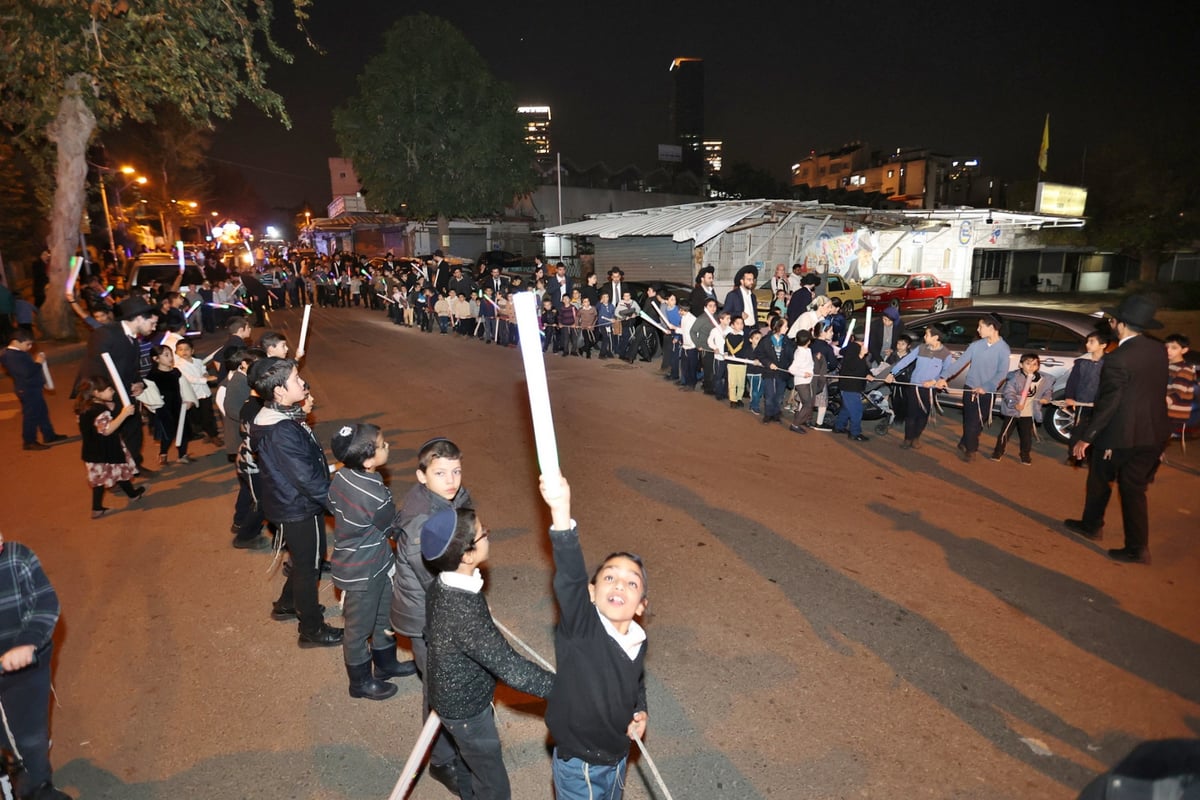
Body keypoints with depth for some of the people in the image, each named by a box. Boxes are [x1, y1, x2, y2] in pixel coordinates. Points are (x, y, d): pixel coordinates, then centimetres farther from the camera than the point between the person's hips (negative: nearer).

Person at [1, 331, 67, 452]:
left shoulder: (18, 353, 10)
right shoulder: (12, 356, -22)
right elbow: (26, 372, -29)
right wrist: (38, 363, -20)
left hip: (33, 388, 11)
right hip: (27, 391, -11)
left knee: (42, 412, 18)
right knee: (31, 415, -3)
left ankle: (49, 436, 29)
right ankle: (29, 442, 7)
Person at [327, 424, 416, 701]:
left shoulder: (341, 476, -13)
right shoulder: (375, 497, -35)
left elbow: (332, 506, 6)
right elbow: (393, 527, -16)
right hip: (361, 573, -8)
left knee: (384, 614, 26)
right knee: (360, 628, 16)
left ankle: (386, 663, 49)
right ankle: (361, 682, 40)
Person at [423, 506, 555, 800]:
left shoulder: (442, 584, -14)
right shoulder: (464, 613, -42)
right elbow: (511, 668, -38)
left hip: (456, 695, 8)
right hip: (466, 708, -8)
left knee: (470, 756, 34)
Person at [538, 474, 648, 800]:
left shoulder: (638, 641, -11)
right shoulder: (579, 629, -28)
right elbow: (570, 576, -48)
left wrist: (640, 712, -5)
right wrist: (561, 512, -62)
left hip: (618, 757, 5)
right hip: (579, 766, -5)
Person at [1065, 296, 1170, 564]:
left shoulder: (1117, 359, -22)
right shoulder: (1159, 351, 1)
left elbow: (1108, 403, -19)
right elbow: (1156, 390, 10)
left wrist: (1086, 438, -12)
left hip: (1120, 434, -6)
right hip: (1154, 434, 6)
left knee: (1100, 482, 16)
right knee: (1134, 490, 13)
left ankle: (1091, 525, 35)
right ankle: (1138, 548, 16)